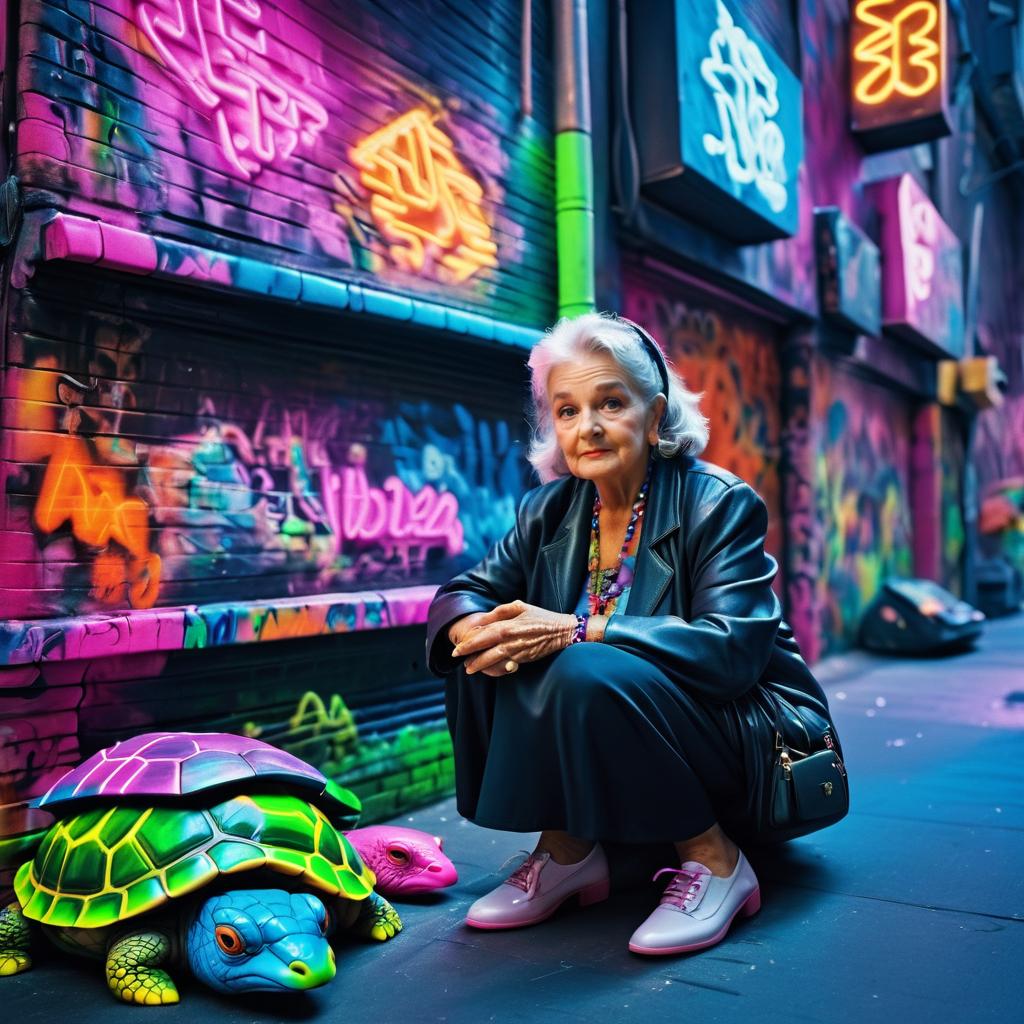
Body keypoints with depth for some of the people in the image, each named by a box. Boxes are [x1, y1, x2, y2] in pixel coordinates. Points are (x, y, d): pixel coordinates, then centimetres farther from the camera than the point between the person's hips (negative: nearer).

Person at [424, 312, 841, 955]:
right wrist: (475, 628, -25)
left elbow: (732, 648, -26)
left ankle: (713, 859, -11)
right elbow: (463, 593, 1)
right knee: (486, 656, -13)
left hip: (751, 745, -5)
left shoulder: (720, 503, -14)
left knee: (590, 673, -32)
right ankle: (566, 850, -2)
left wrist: (575, 630, -34)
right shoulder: (550, 510, 2)